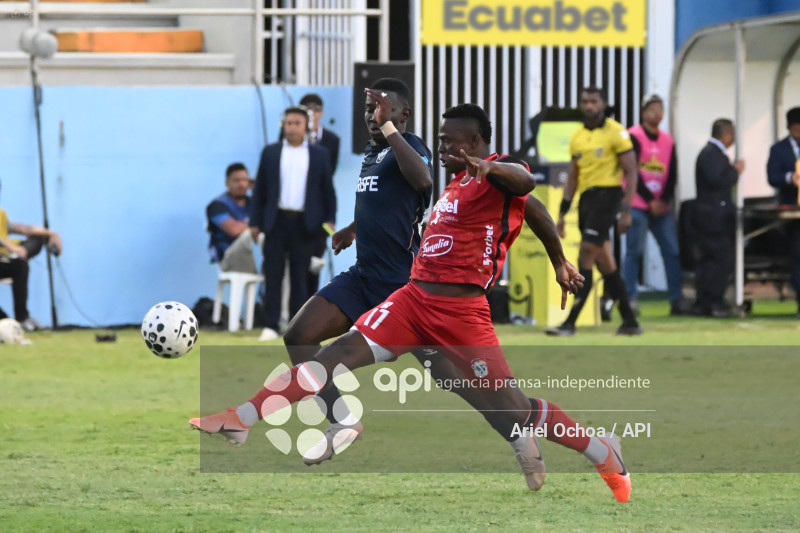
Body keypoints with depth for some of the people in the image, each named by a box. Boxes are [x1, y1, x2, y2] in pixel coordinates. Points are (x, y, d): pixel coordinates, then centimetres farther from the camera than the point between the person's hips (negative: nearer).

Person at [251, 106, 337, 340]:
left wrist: (329, 220, 2)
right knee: (273, 275, -3)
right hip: (276, 222, 0)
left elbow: (327, 190, 9)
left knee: (300, 277, 2)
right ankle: (270, 325, -2)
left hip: (304, 224, 0)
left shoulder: (319, 155, 7)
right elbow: (260, 189, 8)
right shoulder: (270, 153, 8)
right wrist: (255, 222, 3)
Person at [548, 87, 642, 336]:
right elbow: (573, 177, 20)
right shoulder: (577, 137, 14)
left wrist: (626, 210, -14)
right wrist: (562, 213, 15)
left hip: (607, 194, -7)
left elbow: (631, 172, -6)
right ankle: (630, 321, 16)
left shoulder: (615, 132, -5)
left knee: (586, 255, -14)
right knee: (604, 262, 9)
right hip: (586, 198, 7)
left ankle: (570, 322, -16)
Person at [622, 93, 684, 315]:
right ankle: (630, 299, -6)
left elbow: (672, 174, 10)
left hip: (661, 206, 5)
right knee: (634, 251, -8)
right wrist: (650, 200, -11)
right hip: (637, 205, -5)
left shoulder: (668, 141, 14)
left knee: (672, 251, -1)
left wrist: (663, 200, -5)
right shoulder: (634, 137, -3)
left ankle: (676, 301, 1)